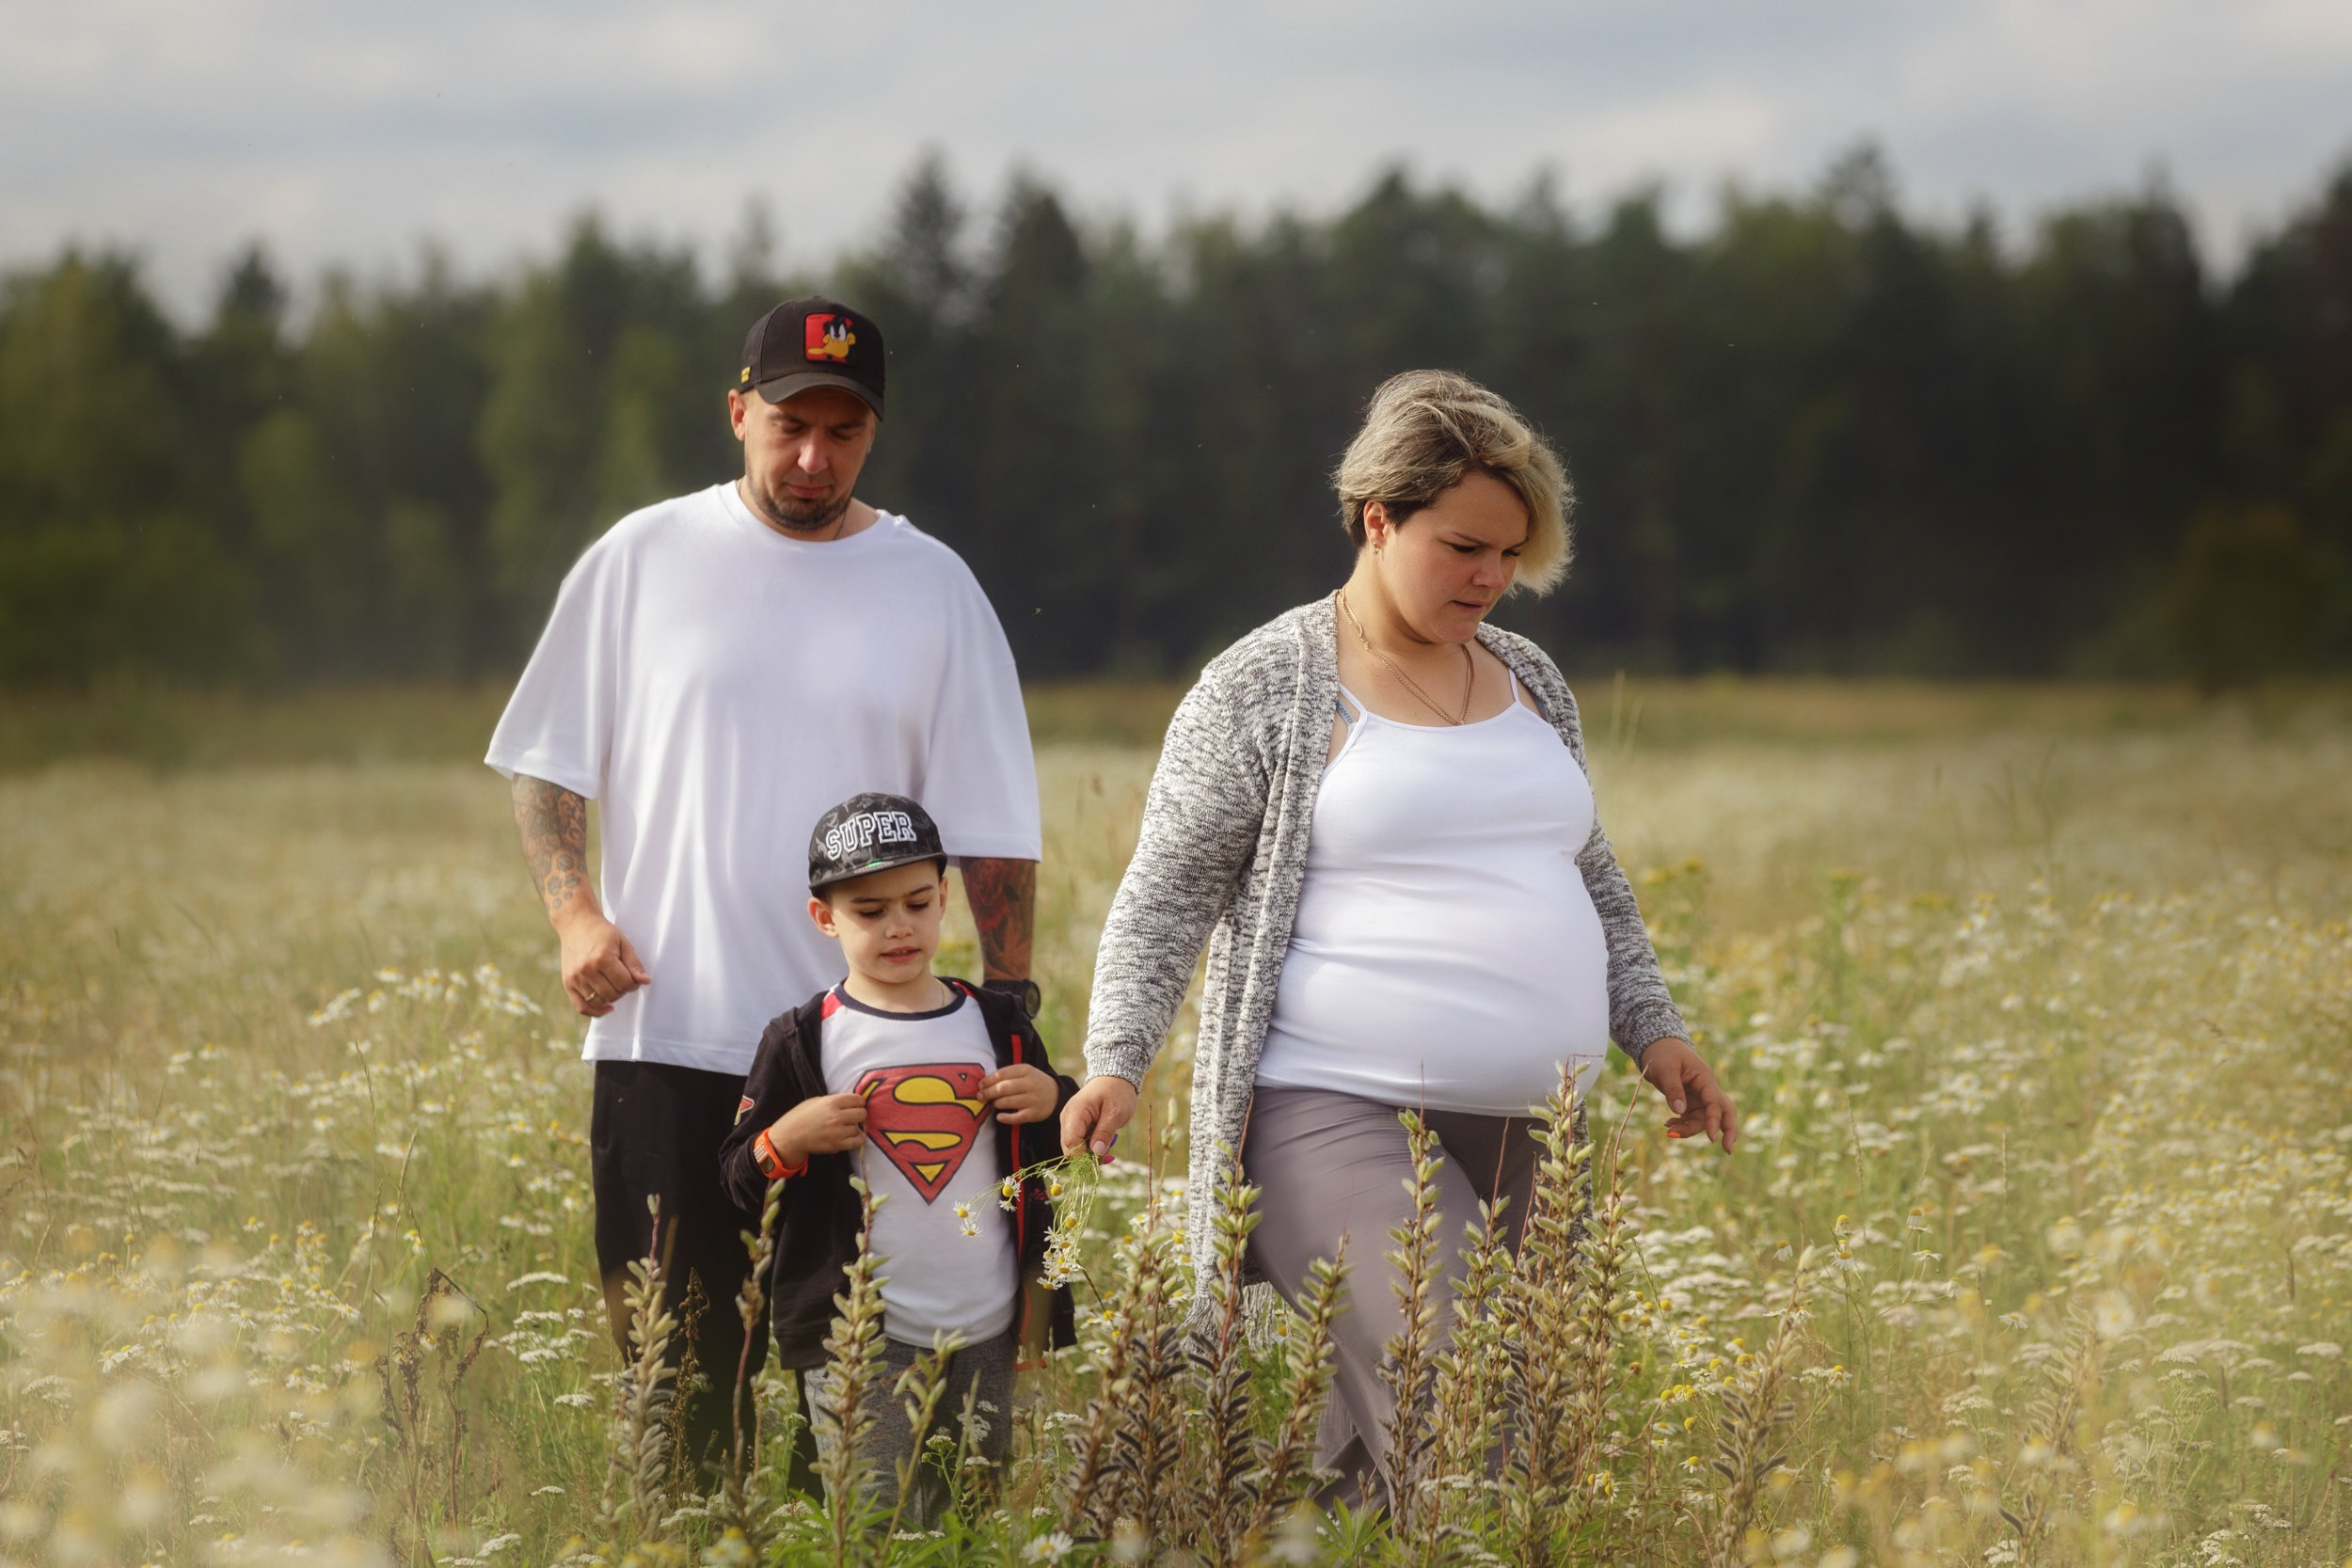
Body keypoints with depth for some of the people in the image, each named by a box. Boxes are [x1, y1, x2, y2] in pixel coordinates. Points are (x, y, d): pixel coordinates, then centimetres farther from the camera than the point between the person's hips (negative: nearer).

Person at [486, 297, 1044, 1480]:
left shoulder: (931, 587, 6)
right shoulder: (643, 559, 5)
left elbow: (993, 829, 7)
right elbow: (549, 759, 12)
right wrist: (573, 911, -4)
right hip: (663, 1034, 0)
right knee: (670, 1349, 1)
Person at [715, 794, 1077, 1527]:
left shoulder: (998, 1025, 8)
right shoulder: (802, 1041, 0)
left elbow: (1064, 1150, 18)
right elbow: (739, 1182, 2)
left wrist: (1054, 1101, -3)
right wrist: (786, 1141, -17)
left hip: (991, 1333, 3)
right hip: (858, 1341, -3)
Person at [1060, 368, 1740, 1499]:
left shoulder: (1530, 681, 17)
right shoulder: (1263, 688, -1)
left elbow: (1590, 883, 28)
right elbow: (1167, 897, 0)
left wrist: (1653, 1030, 20)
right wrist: (1115, 1063, -12)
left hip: (1525, 1134, 7)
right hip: (1342, 1119, -7)